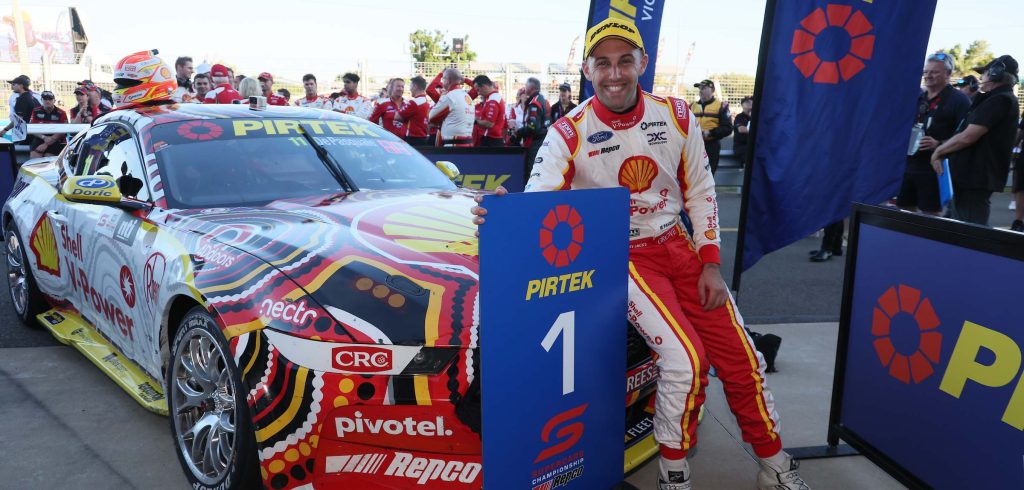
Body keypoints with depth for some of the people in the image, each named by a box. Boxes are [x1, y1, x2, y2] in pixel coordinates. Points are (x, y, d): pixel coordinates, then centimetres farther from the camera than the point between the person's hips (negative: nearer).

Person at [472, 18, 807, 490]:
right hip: (620, 257, -4)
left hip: (677, 245, 4)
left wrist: (711, 264, 0)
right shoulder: (569, 133, -14)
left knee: (740, 358, 4)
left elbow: (700, 191, 5)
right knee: (685, 358, -22)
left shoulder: (676, 115, -3)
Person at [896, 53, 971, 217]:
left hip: (935, 168, -7)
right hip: (908, 165, 7)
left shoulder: (959, 100, -5)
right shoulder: (917, 97, 16)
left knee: (931, 215, -2)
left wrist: (939, 144, -27)